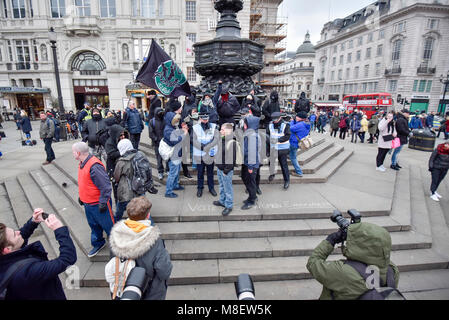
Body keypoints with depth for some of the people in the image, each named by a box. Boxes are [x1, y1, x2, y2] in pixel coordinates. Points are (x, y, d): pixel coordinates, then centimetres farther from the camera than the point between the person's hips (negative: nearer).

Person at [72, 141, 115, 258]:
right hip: (87, 203, 9)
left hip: (98, 204, -9)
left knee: (108, 225, 6)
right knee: (94, 226, 25)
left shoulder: (94, 166, -28)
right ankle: (98, 244, 45)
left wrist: (103, 203, -23)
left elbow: (105, 186, -27)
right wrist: (81, 197, 23)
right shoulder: (82, 163, 4)